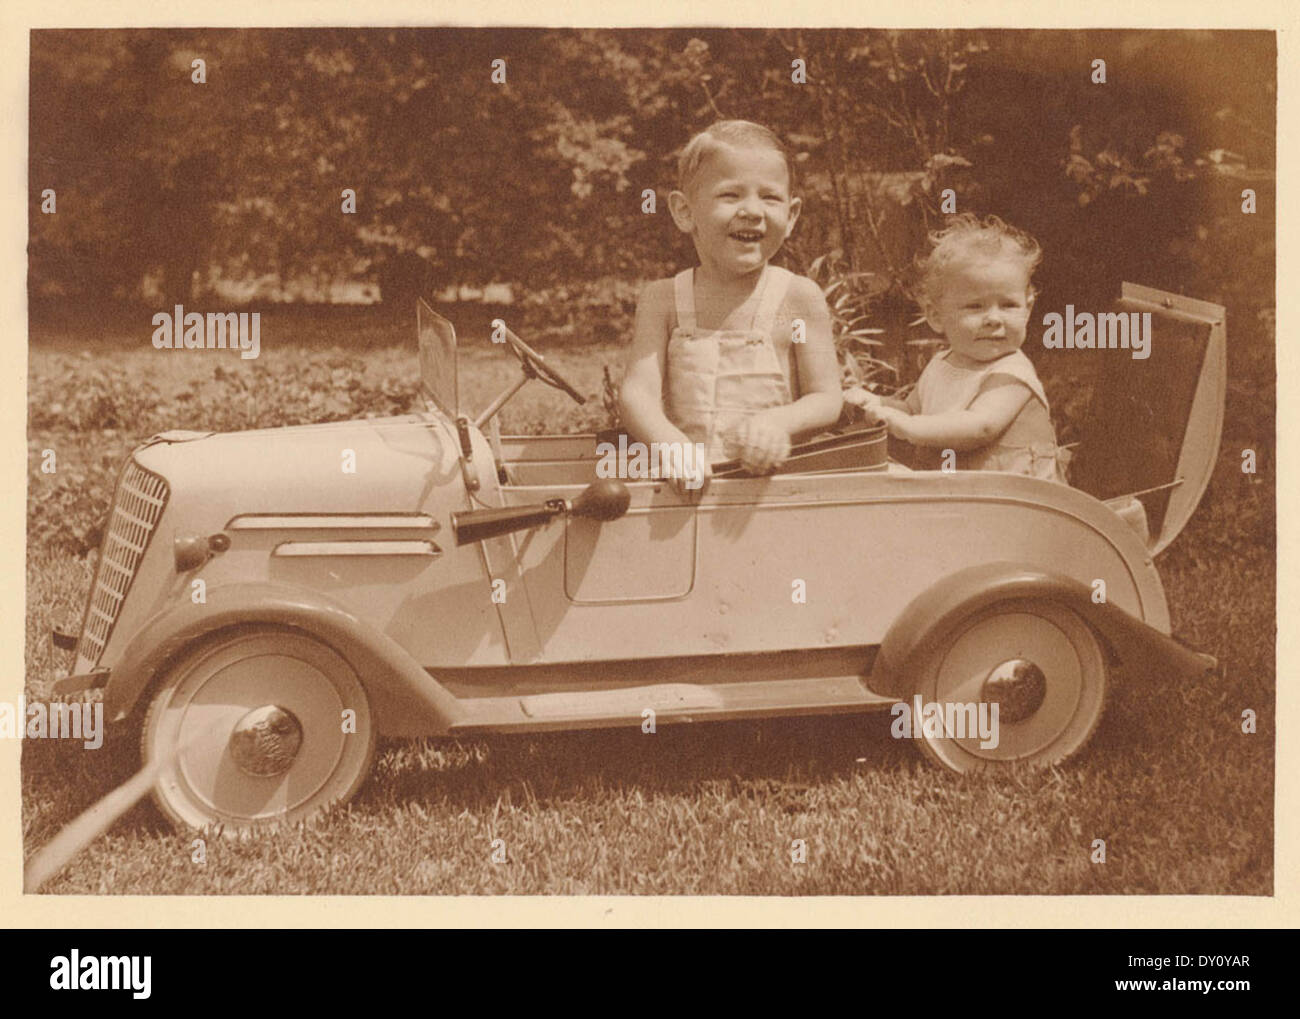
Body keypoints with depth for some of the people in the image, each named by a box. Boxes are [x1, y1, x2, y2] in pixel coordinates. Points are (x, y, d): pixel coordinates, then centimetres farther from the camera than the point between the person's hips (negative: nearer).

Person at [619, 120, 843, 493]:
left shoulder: (800, 298, 3)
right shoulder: (662, 300, 5)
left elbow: (827, 400, 2)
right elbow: (638, 392, -4)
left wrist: (780, 422, -20)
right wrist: (669, 443, -25)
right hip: (687, 480, 1)